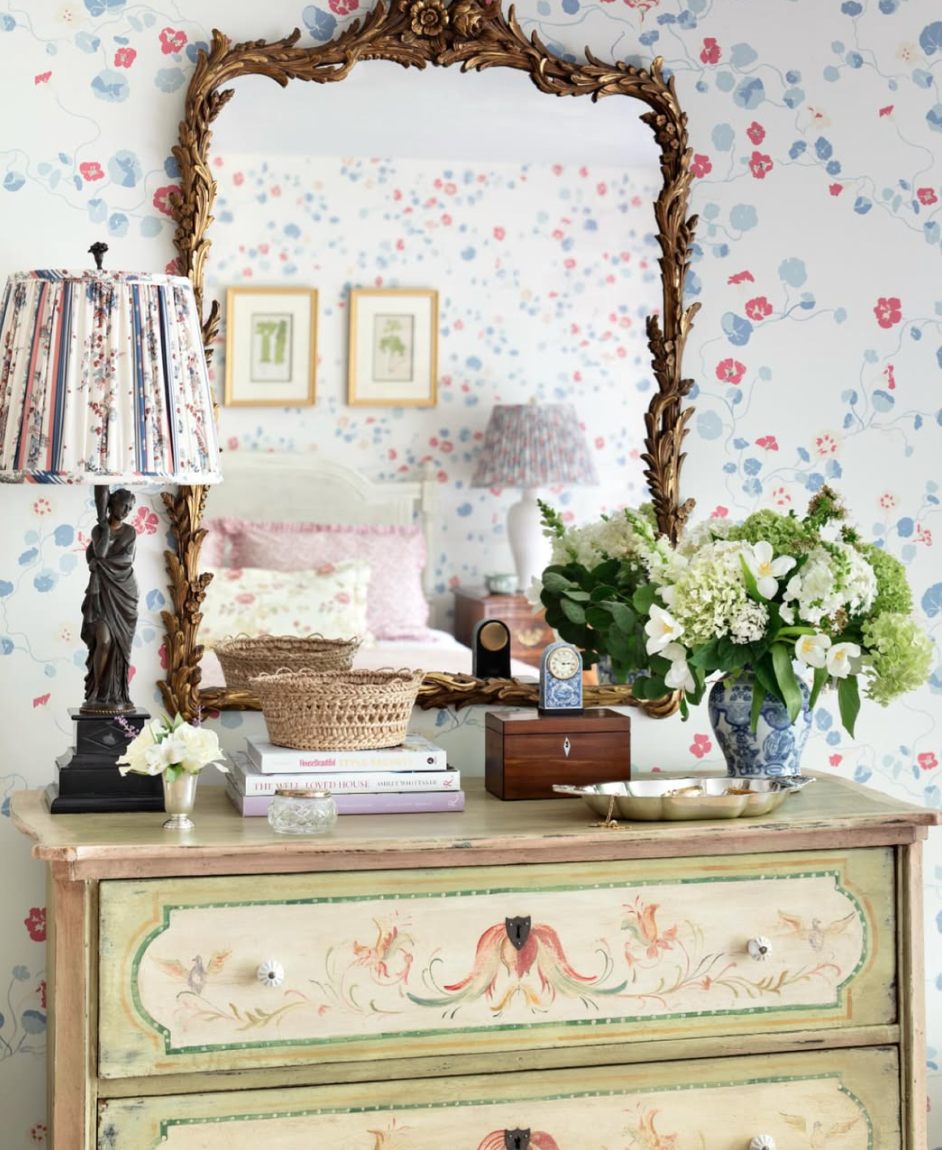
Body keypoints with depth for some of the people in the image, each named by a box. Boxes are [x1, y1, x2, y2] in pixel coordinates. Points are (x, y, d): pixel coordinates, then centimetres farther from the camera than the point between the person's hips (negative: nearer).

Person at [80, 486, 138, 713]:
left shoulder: (130, 532, 7)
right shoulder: (97, 529, 0)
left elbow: (128, 558, -4)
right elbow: (99, 553, -18)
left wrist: (101, 561, -11)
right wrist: (104, 523, -14)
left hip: (124, 593, 3)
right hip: (103, 592, -3)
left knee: (120, 645, 0)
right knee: (104, 641, -17)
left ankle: (116, 696, 4)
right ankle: (96, 693, -8)